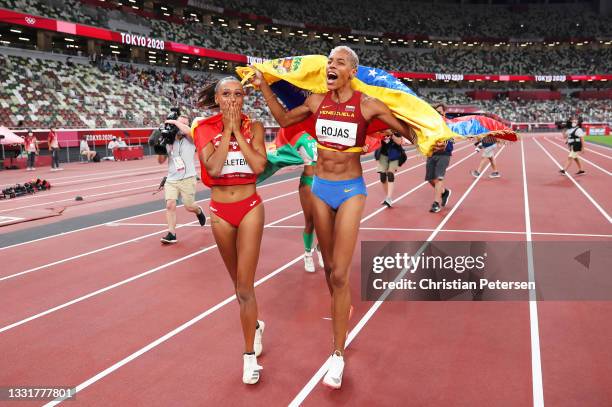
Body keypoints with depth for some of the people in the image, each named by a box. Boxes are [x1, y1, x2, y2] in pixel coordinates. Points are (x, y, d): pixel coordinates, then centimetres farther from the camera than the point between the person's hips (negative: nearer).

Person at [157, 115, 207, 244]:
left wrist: (174, 121, -17)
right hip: (171, 179, 3)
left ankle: (198, 211, 43)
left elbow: (188, 131, -29)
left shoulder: (190, 139, -3)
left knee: (189, 207, 6)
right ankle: (171, 234, -7)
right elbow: (161, 161, 11)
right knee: (170, 205, -11)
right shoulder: (169, 142, 9)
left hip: (187, 179, -3)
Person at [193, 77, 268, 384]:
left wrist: (238, 131, -12)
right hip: (220, 211, 2)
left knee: (244, 286, -5)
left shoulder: (254, 127, -1)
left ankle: (250, 355, 8)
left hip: (249, 208, -2)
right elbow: (213, 167, -17)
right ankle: (255, 326, 44)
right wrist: (227, 130, -14)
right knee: (238, 281, 17)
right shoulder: (204, 128, -2)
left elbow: (259, 165, -16)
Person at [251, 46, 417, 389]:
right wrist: (264, 87, 13)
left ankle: (339, 354, 6)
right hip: (321, 188, 4)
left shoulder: (367, 105, -11)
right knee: (330, 268, 15)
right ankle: (343, 314, 43)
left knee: (339, 274, -7)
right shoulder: (317, 101, 1)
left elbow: (406, 130, -3)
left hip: (351, 190, -4)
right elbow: (284, 119, 18)